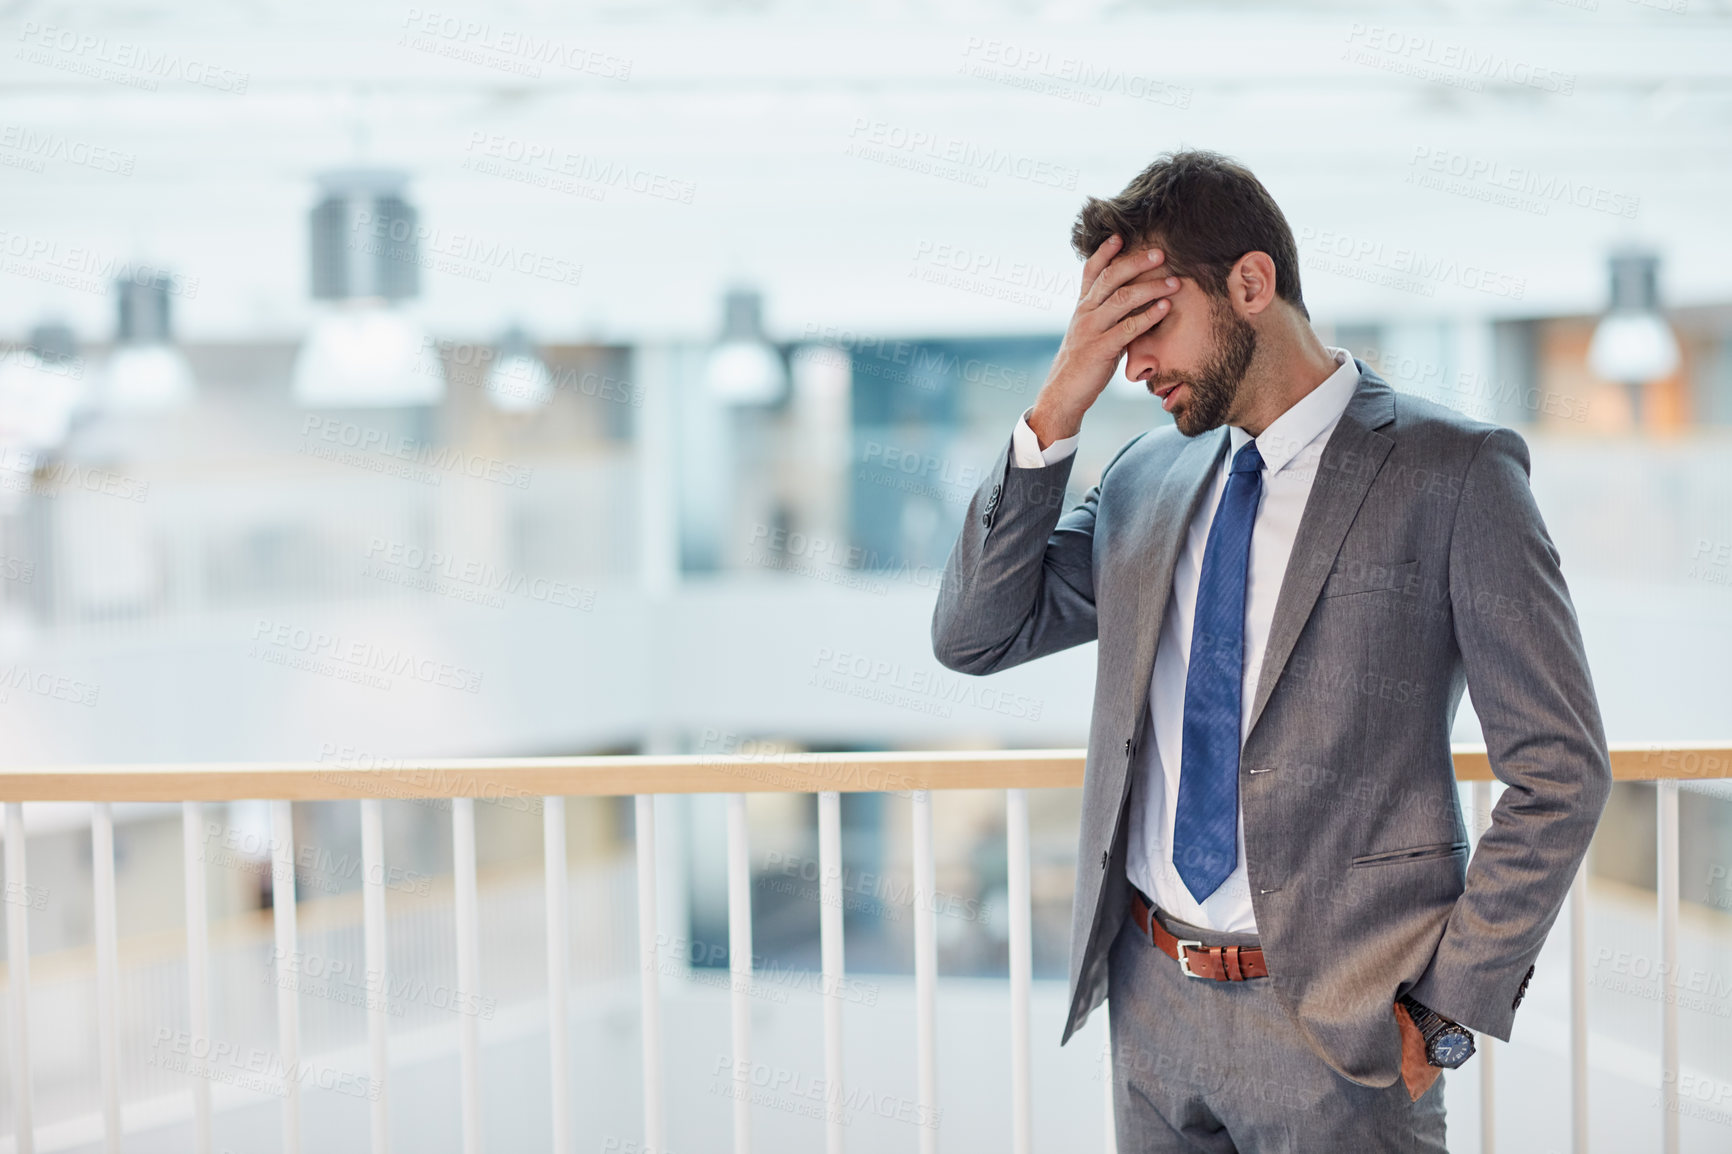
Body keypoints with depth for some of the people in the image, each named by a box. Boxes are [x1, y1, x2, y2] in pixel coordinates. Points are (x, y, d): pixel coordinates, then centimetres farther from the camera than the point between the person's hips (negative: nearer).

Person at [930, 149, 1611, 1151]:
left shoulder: (1452, 473, -8)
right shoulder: (1146, 479, 9)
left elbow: (1560, 770, -8)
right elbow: (975, 636, 4)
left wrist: (1446, 1009, -11)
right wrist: (1057, 410, -5)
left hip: (1336, 1022, -5)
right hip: (1149, 998, 5)